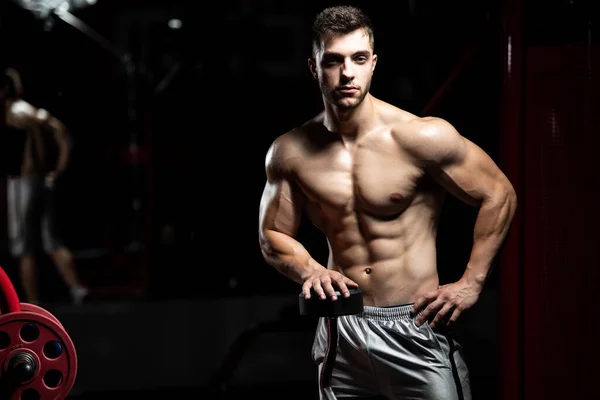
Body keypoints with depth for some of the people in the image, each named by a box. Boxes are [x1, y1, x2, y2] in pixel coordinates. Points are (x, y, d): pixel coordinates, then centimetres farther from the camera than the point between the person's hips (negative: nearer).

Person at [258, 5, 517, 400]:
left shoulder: (422, 137, -12)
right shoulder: (289, 153, -2)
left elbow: (498, 194, -4)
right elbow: (273, 235, 11)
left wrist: (471, 283, -7)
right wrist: (309, 270, -9)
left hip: (416, 325, -3)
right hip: (341, 330, 3)